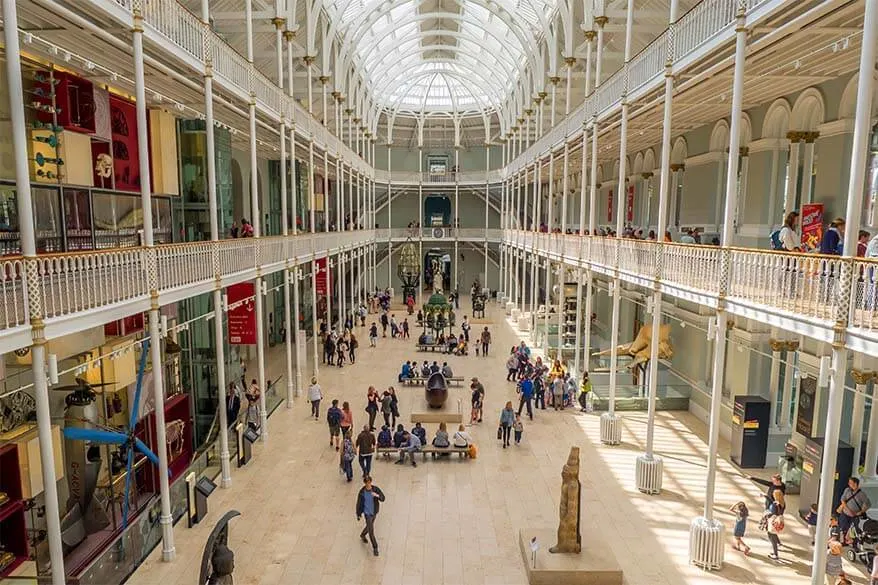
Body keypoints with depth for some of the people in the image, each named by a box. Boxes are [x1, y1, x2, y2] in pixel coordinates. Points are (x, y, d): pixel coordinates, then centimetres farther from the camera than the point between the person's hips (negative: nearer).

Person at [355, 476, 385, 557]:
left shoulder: (376, 489, -15)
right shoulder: (361, 492, -19)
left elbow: (383, 498, -15)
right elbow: (359, 504, -8)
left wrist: (377, 495, -36)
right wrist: (358, 515, -1)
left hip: (374, 512, 4)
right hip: (367, 513, -3)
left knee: (369, 526, 26)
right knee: (371, 531, -3)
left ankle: (362, 535, 56)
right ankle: (375, 548, 12)